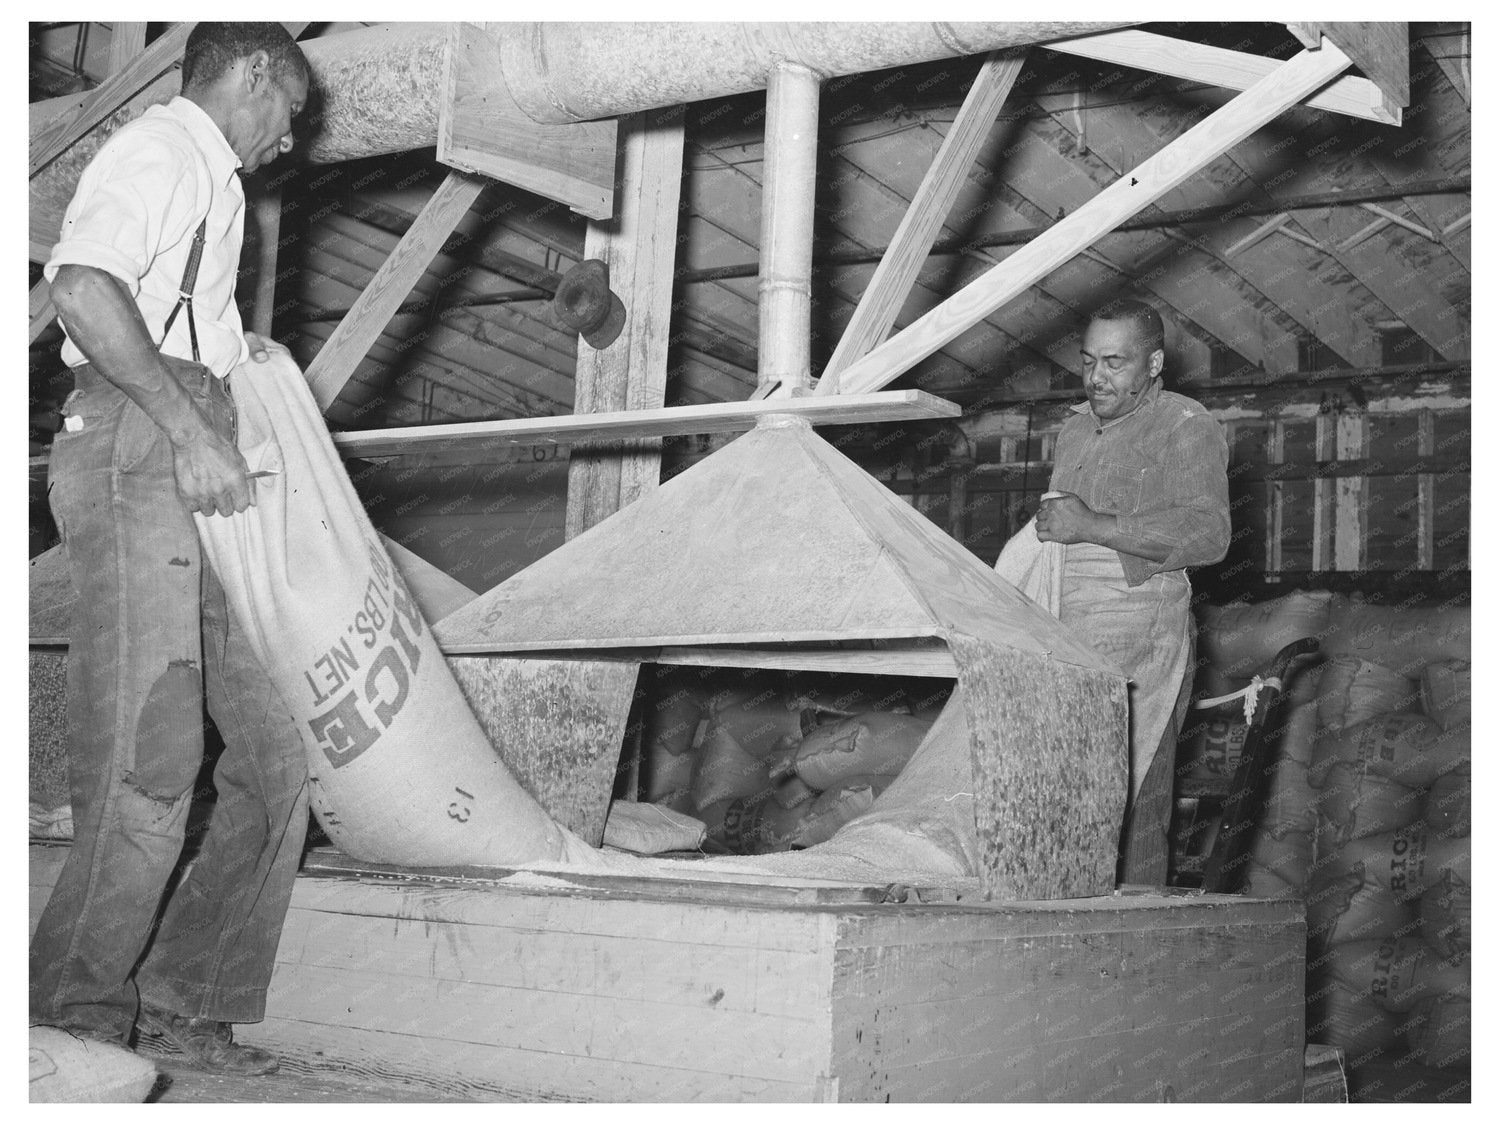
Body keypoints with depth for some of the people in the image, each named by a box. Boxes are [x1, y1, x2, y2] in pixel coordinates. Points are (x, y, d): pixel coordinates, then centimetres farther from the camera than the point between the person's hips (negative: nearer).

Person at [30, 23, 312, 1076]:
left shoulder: (208, 181, 31)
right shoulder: (163, 145, 0)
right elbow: (83, 286, -18)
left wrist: (233, 351, 19)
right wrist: (189, 426, -22)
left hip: (190, 480, 10)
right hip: (135, 455, -10)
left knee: (275, 759, 3)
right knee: (151, 762, -15)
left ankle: (185, 997, 7)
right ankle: (74, 1024, -7)